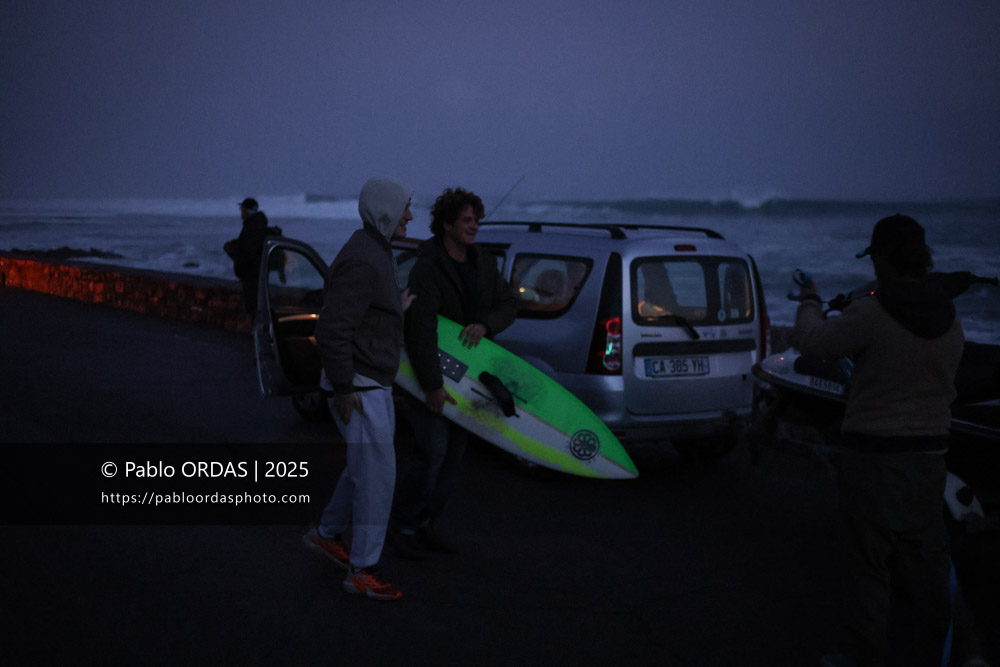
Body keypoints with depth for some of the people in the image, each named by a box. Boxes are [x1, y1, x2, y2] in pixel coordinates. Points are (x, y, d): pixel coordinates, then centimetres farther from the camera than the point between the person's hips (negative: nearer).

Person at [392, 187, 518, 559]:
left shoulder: (483, 263, 6)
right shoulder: (427, 268, -18)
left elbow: (508, 304, 5)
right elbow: (421, 329, -26)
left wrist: (484, 325, -17)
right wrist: (432, 385, -31)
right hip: (427, 371, -7)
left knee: (454, 454, 9)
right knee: (433, 451, -12)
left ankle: (425, 525, 22)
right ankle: (405, 527, 5)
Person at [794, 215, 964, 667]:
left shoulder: (870, 315, -19)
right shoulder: (949, 318, 2)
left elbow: (813, 342, -6)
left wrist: (810, 302, 14)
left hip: (875, 455, -6)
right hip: (928, 451, 6)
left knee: (867, 561, 6)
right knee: (924, 561, 16)